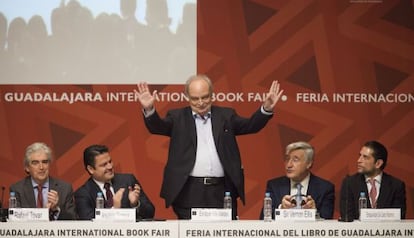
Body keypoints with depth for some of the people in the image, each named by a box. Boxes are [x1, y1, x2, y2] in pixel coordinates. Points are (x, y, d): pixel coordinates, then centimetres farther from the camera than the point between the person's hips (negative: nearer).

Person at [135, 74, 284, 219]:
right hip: (189, 192, -2)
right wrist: (149, 109, -25)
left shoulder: (226, 115, 14)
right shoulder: (178, 117, 9)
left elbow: (251, 125, 6)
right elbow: (157, 127, -4)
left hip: (223, 191, 2)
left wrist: (266, 109, -12)